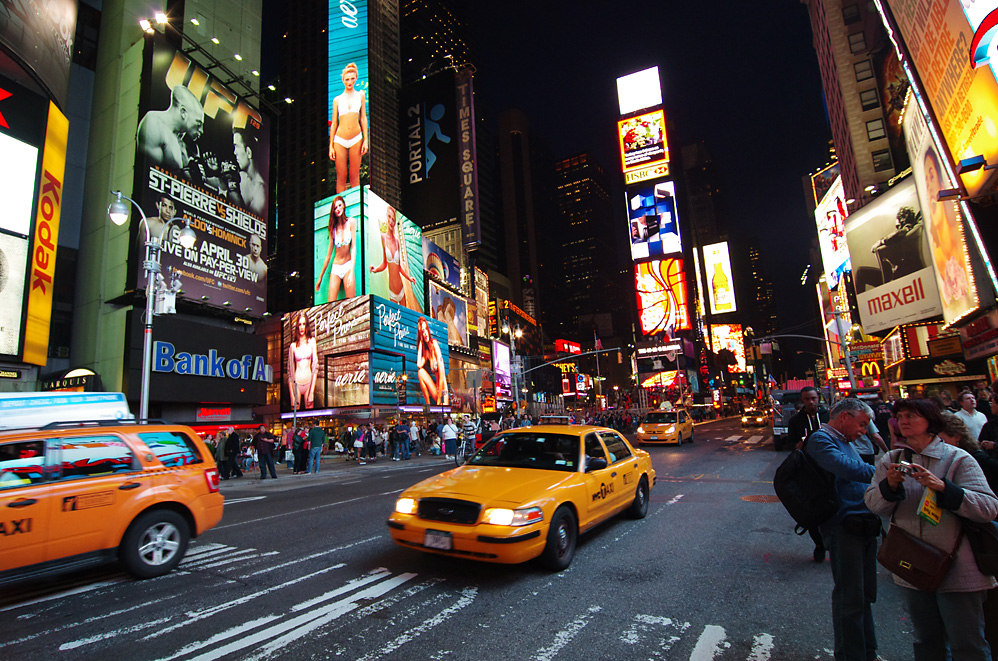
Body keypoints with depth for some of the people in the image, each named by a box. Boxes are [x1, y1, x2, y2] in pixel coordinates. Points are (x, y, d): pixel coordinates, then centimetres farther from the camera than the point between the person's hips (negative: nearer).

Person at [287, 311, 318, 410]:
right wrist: (292, 396, -5)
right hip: (296, 383, 0)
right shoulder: (293, 346, 4)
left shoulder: (312, 341, 5)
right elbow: (290, 371, 4)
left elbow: (315, 366, 0)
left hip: (309, 382, 0)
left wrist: (312, 392, -7)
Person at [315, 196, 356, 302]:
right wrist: (320, 277, 12)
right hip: (336, 267, 3)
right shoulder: (333, 229, 7)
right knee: (330, 304, -7)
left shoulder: (350, 222, 0)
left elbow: (354, 247, -5)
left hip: (348, 265, -2)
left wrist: (352, 271, -15)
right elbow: (328, 254, 11)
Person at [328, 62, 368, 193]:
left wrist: (366, 140, -1)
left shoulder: (360, 95, 10)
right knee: (341, 177, -1)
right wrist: (331, 146, 1)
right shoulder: (337, 100, 6)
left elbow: (363, 118, 8)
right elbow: (334, 123, 7)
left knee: (354, 176, 2)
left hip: (356, 139, 1)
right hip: (339, 140, -1)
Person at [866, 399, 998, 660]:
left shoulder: (957, 459, -7)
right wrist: (890, 484, -22)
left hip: (957, 569, -3)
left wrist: (942, 486, -28)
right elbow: (874, 505, -4)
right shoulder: (891, 461, 3)